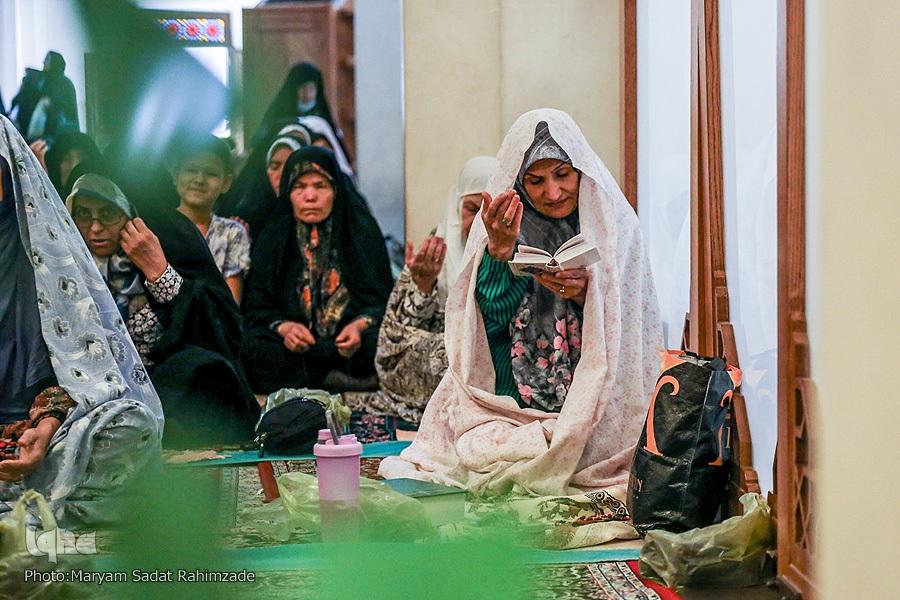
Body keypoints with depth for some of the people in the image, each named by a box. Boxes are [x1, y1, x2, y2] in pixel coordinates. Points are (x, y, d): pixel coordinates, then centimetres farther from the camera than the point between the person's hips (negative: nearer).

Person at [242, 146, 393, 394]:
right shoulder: (272, 238, 10)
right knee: (250, 345, -33)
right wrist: (283, 327, -19)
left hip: (352, 340, -1)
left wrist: (360, 325, -20)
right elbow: (257, 306, 4)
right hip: (291, 343, 1)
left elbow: (381, 300, 3)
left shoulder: (363, 230, 7)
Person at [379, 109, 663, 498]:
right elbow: (490, 316, -3)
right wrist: (498, 250, -17)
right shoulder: (508, 224, 5)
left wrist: (586, 294, -20)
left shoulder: (614, 224, 0)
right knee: (473, 445, -23)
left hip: (595, 404, -2)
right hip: (515, 402, 3)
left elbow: (628, 326, -1)